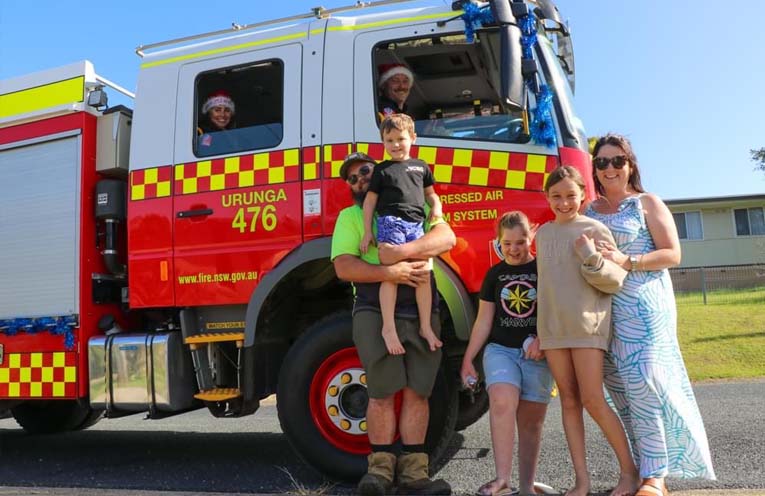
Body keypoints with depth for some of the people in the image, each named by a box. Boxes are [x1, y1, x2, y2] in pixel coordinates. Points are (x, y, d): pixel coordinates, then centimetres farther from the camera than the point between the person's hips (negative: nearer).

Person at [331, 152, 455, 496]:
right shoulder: (349, 216, 13)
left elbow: (446, 238, -3)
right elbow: (343, 267, -2)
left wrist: (404, 251, -20)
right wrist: (388, 272, -18)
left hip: (422, 311, 2)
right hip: (374, 310, -1)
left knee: (417, 391, 1)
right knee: (383, 391, -3)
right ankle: (381, 467, 8)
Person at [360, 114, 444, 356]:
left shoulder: (421, 167, 19)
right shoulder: (382, 170, 11)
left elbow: (430, 192, 29)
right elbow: (370, 200, 9)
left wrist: (436, 206, 7)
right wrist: (367, 232, 3)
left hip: (416, 224, 3)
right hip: (390, 222, -3)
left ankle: (425, 327, 9)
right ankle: (388, 327, -6)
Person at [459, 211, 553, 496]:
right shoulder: (494, 274, 10)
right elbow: (484, 320, 11)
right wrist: (468, 358, 9)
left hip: (537, 355, -1)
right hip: (500, 349, 1)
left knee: (531, 420, 3)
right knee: (502, 402, -23)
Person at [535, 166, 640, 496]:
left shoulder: (595, 230, -2)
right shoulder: (543, 233, 13)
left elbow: (616, 280, -4)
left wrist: (592, 259, -21)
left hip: (588, 325, -5)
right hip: (552, 328, 5)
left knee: (592, 400, -6)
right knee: (569, 401, 5)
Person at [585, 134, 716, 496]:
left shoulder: (647, 203, 4)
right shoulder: (589, 211, 16)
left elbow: (672, 255, -3)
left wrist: (626, 261, -15)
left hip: (644, 306, -4)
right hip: (602, 309, 5)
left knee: (642, 381, -15)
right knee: (619, 389, 3)